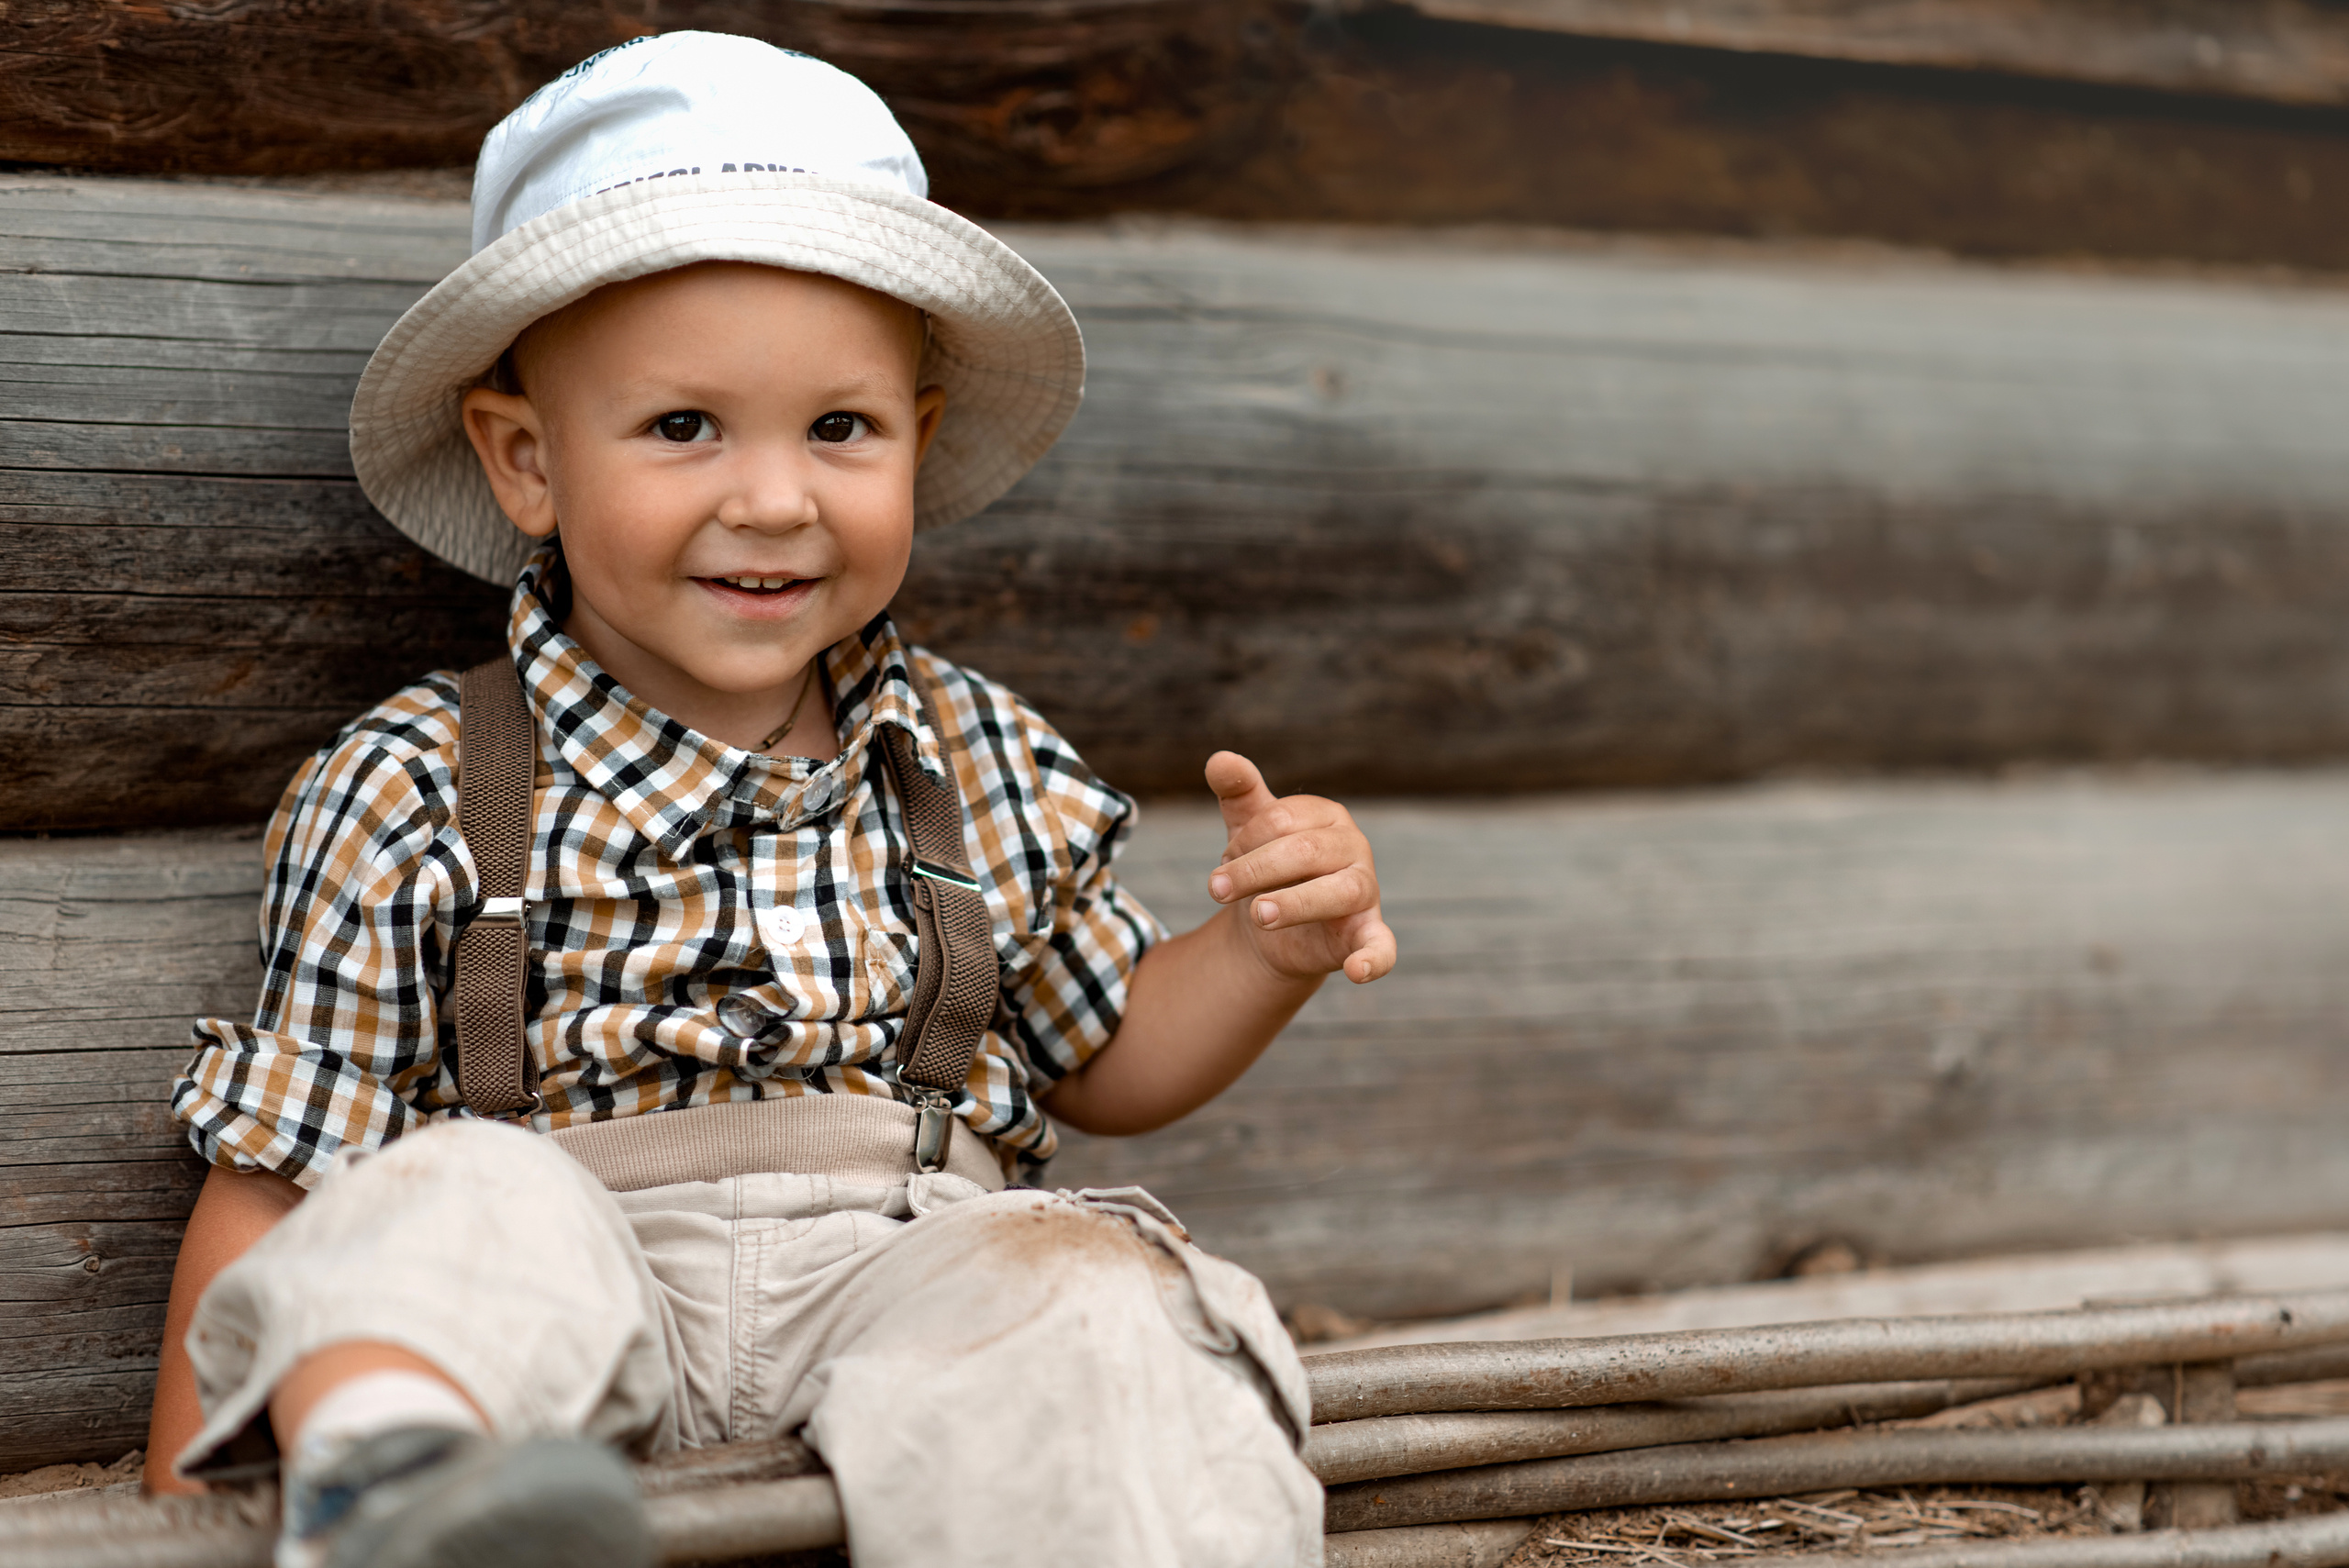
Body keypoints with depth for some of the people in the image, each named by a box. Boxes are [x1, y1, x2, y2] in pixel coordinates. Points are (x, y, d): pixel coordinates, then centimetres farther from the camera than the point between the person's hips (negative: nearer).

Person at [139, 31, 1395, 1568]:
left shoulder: (979, 765, 13)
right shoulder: (409, 803, 1)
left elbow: (1103, 1061, 27)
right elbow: (268, 1182, 5)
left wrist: (1268, 952, 6)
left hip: (908, 1265, 3)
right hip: (565, 1317, -2)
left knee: (1084, 1294, -29)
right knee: (458, 1198, -33)